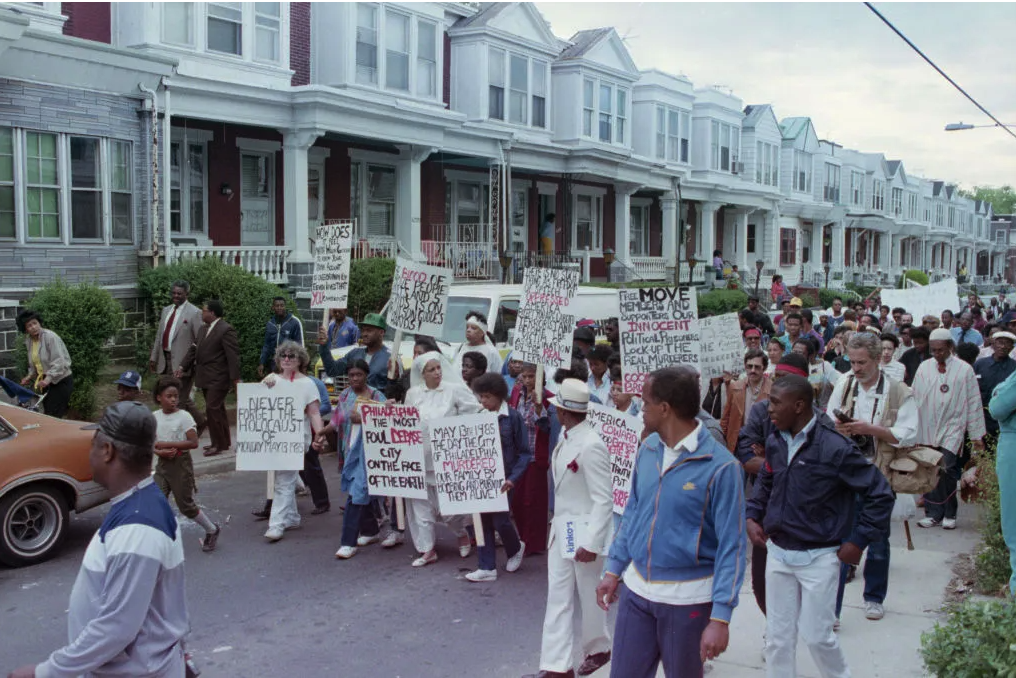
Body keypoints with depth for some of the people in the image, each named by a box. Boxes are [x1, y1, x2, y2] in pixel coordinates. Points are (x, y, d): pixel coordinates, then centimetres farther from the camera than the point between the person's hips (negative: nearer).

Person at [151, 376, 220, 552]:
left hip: (180, 463, -4)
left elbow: (193, 443, -19)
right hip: (162, 464, 4)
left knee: (185, 505, 5)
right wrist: (161, 452, -17)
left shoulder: (184, 416, -12)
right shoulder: (155, 417, 2)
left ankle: (212, 530, 26)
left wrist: (166, 444, -20)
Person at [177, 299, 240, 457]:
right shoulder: (203, 329, 14)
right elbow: (194, 349, 17)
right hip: (206, 378, 9)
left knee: (212, 409, -11)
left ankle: (219, 445, -3)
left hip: (218, 379, -9)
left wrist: (235, 378, -20)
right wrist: (183, 367, 7)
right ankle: (224, 441, 23)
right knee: (218, 410, 14)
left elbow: (233, 355, -17)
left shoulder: (226, 330, -14)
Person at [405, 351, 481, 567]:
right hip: (419, 456, 3)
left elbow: (475, 414, -4)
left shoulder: (454, 390, -4)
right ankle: (427, 549, 16)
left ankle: (462, 533, 31)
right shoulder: (413, 394, 7)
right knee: (420, 502, 5)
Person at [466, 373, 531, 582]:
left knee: (500, 519, -2)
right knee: (483, 520, 5)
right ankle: (487, 567, 14)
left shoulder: (513, 417, -8)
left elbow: (525, 452, -8)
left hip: (502, 477, -5)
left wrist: (513, 478, -17)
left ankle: (515, 549, 29)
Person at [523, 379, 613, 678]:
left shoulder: (591, 445, -24)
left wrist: (592, 543, -23)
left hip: (585, 532, -8)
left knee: (588, 597, 11)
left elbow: (604, 500, -23)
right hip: (561, 529, 8)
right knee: (558, 598, 9)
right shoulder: (566, 437, 3)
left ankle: (598, 649, 35)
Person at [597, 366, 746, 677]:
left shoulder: (720, 465, -18)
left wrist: (720, 616, -20)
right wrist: (614, 570, 11)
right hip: (637, 588, 5)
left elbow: (731, 545, -17)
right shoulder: (648, 448, 1)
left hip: (687, 598, -5)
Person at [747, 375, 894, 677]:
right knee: (777, 636, 11)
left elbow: (881, 494, -13)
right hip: (777, 553, 5)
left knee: (816, 635, 5)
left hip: (819, 558, -5)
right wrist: (752, 516, 5)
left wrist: (858, 541, -12)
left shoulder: (835, 448, -18)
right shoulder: (775, 443, 0)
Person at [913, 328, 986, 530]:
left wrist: (976, 435, 1)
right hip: (926, 430, 3)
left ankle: (949, 515, 7)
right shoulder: (924, 367, 5)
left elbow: (973, 403, 1)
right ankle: (933, 513, 12)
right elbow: (915, 398, 9)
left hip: (951, 429, -3)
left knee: (946, 471, -10)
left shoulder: (965, 370, -2)